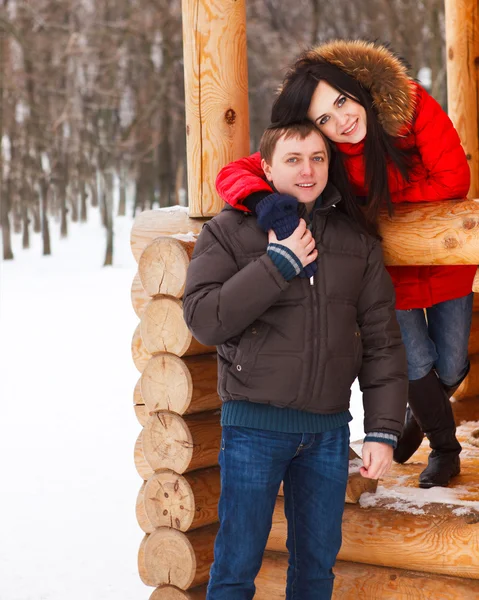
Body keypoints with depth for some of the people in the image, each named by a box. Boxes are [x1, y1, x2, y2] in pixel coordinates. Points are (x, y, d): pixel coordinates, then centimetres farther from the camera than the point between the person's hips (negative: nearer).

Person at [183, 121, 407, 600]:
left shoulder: (356, 241, 7)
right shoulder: (230, 231, -2)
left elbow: (382, 341, 6)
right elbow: (204, 319, -13)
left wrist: (383, 430, 0)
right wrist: (277, 264, -17)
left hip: (329, 430, 3)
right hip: (255, 424, -3)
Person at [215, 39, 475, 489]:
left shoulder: (411, 103, -28)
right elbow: (234, 174, -29)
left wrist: (378, 204, -23)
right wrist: (263, 200, -52)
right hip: (392, 274, 0)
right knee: (416, 364, 5)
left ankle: (419, 412, 49)